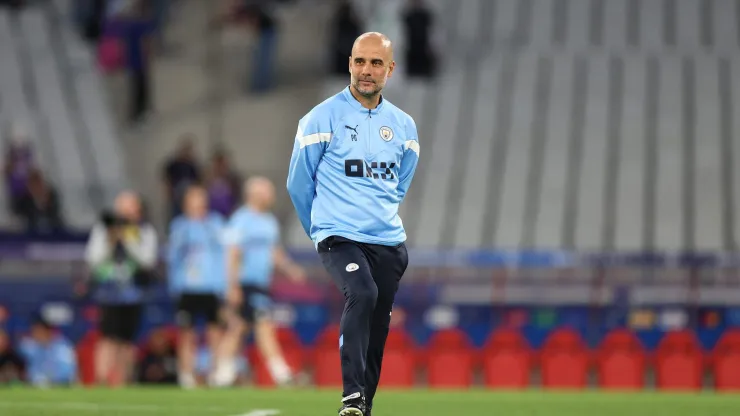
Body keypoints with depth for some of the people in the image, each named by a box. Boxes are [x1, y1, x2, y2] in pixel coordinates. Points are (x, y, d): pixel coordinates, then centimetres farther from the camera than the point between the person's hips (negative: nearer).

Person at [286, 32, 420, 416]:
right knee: (362, 294, -30)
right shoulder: (323, 118, -4)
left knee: (377, 331, 5)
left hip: (389, 242, 5)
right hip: (339, 237, -5)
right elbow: (298, 183, 6)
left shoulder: (404, 125, 9)